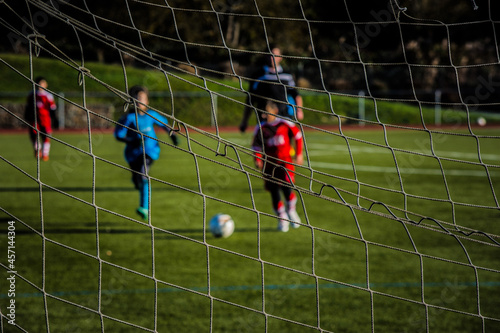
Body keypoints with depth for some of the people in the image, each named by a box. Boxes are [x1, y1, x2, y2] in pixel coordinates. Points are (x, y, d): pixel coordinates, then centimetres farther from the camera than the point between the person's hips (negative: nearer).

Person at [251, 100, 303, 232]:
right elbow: (256, 146, 9)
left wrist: (299, 154, 10)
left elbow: (297, 135, 11)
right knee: (274, 191, -2)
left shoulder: (285, 124, -2)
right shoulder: (260, 128, 2)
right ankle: (282, 218, 14)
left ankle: (291, 211, 9)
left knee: (287, 185, -18)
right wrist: (258, 159, -9)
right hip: (269, 163, 2)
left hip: (285, 160, -2)